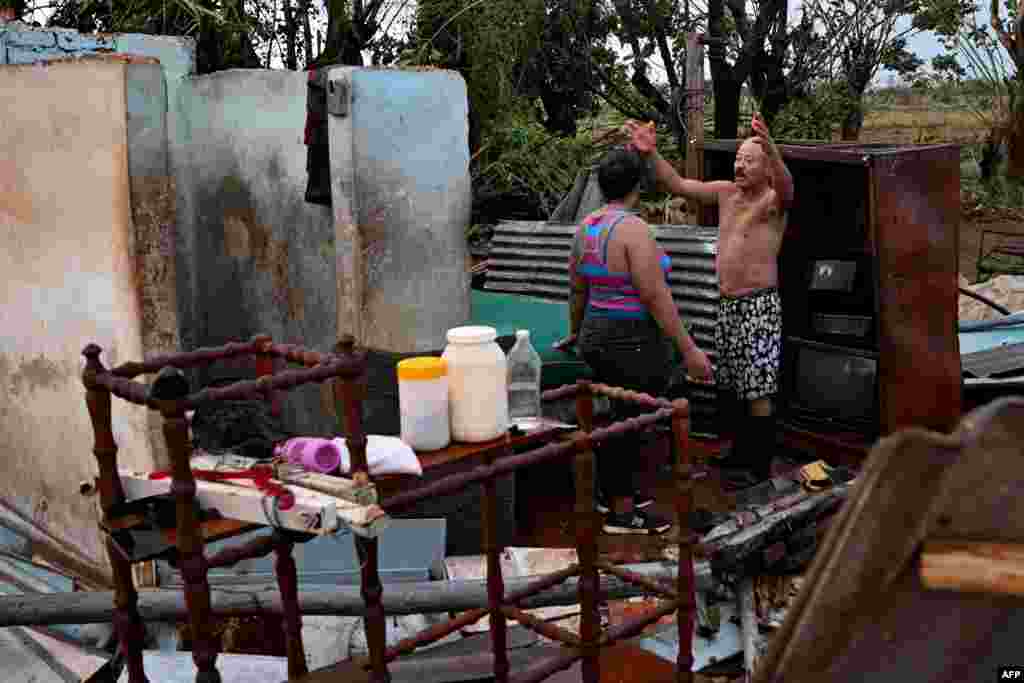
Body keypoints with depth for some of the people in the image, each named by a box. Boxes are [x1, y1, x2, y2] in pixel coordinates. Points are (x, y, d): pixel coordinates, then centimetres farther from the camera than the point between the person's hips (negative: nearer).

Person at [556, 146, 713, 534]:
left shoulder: (587, 227, 5)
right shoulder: (634, 229, -20)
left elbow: (577, 288, 17)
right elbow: (656, 296, -22)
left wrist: (577, 331, 32)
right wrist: (688, 349, -17)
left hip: (598, 337, 8)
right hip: (635, 343, -8)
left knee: (619, 417, 22)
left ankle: (611, 491, 36)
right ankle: (621, 513, 16)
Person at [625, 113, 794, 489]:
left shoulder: (773, 199, -10)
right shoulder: (726, 192, 9)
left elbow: (786, 186, -33)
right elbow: (677, 184, 7)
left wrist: (771, 148, -53)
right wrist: (651, 154, -9)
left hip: (759, 304, -7)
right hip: (726, 304, 7)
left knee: (758, 392, -4)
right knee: (735, 388, 16)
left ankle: (758, 467, 6)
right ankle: (740, 455, 30)